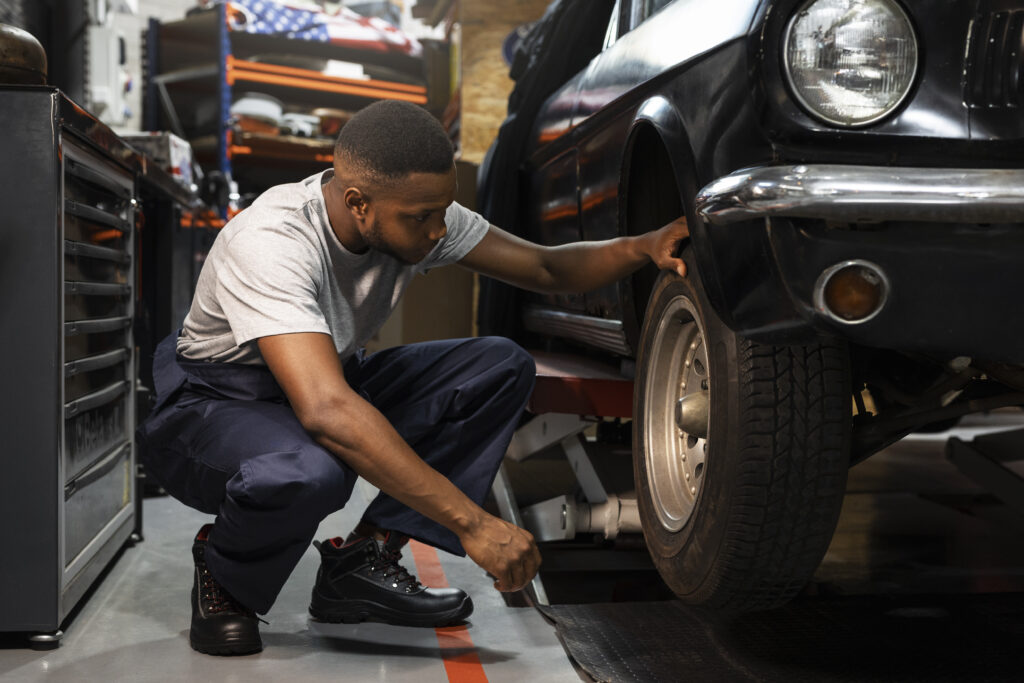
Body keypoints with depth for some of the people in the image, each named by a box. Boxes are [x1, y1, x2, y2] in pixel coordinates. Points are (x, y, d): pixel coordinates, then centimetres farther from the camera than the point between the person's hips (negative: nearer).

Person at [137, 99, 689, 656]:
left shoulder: (418, 213, -12)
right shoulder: (269, 243, -34)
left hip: (331, 383, 7)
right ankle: (222, 574, -6)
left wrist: (641, 248, -23)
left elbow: (546, 268, -2)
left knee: (502, 367, -12)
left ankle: (363, 559, -10)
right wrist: (471, 522, -46)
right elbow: (327, 412, -45)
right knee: (309, 472, -42)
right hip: (216, 404, -7)